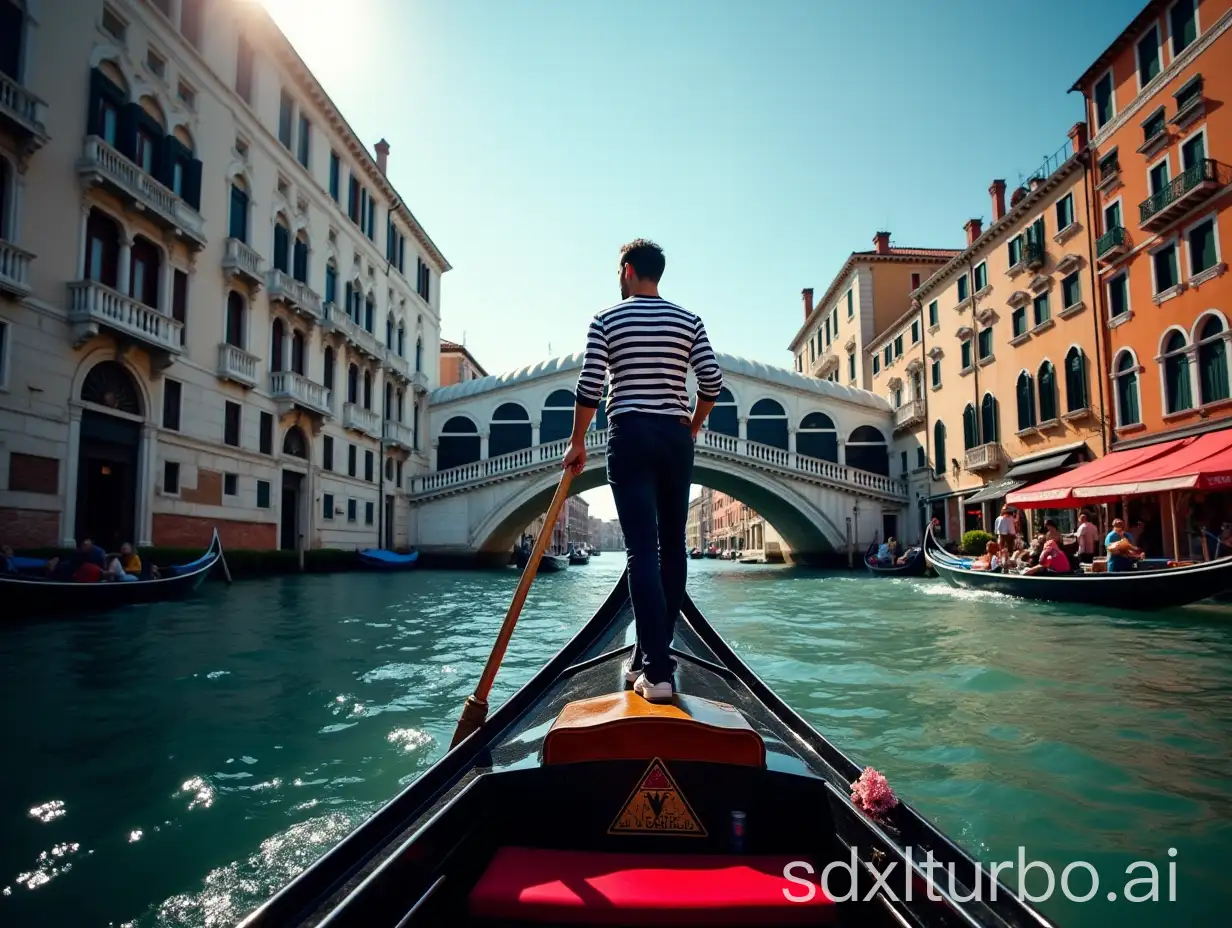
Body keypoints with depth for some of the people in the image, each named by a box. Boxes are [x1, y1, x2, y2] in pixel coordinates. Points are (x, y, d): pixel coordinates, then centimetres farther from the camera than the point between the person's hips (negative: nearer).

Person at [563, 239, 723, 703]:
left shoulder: (606, 320, 3)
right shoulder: (689, 321, 10)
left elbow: (589, 387, -4)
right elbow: (712, 382, 4)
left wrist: (577, 442, 6)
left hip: (630, 437, -3)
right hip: (675, 438, 3)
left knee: (642, 549, -8)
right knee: (671, 546, 9)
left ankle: (656, 671, -14)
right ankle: (651, 656, 17)